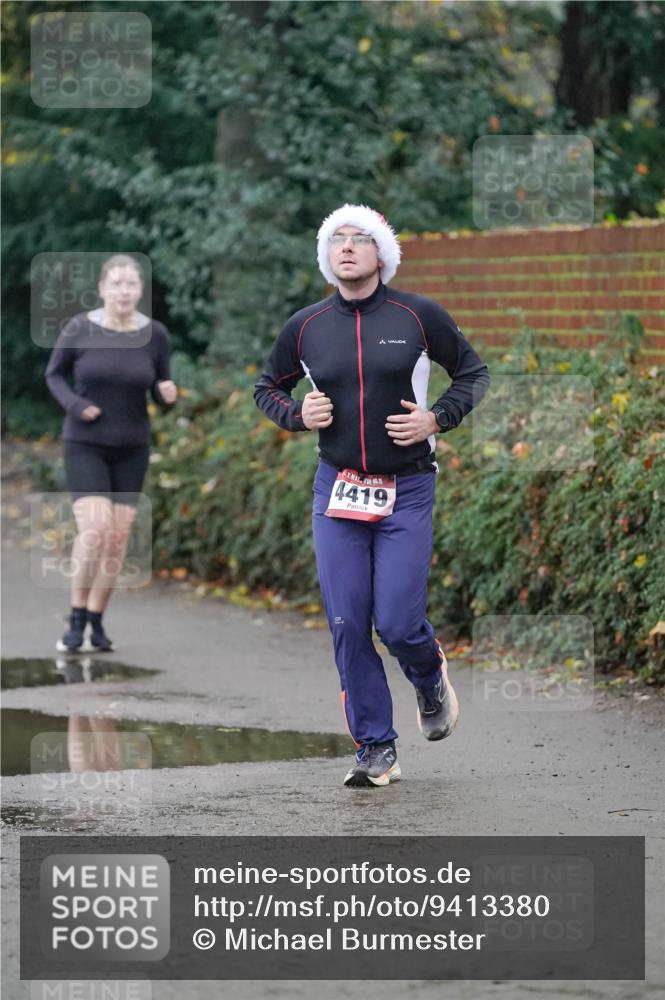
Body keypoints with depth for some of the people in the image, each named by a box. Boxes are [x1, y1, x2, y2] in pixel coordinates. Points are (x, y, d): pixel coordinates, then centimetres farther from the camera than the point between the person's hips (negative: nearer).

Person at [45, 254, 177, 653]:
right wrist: (75, 406, -16)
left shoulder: (156, 335, -7)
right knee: (94, 530, -18)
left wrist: (169, 395, -22)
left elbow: (162, 396, 2)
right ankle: (77, 620, -2)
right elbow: (55, 374, 3)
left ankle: (96, 621, 19)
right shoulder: (79, 329, -13)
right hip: (85, 445, -3)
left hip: (131, 448, 3)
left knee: (118, 538, 1)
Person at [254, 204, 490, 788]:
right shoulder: (305, 327, 3)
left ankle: (431, 679, 28)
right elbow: (267, 388, 18)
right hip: (337, 491, 2)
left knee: (398, 623, -8)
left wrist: (437, 419, -8)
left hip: (407, 492, -2)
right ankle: (376, 751, 7)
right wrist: (298, 415, -3)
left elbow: (474, 372, 8)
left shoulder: (418, 316, -4)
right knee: (348, 626, -3)